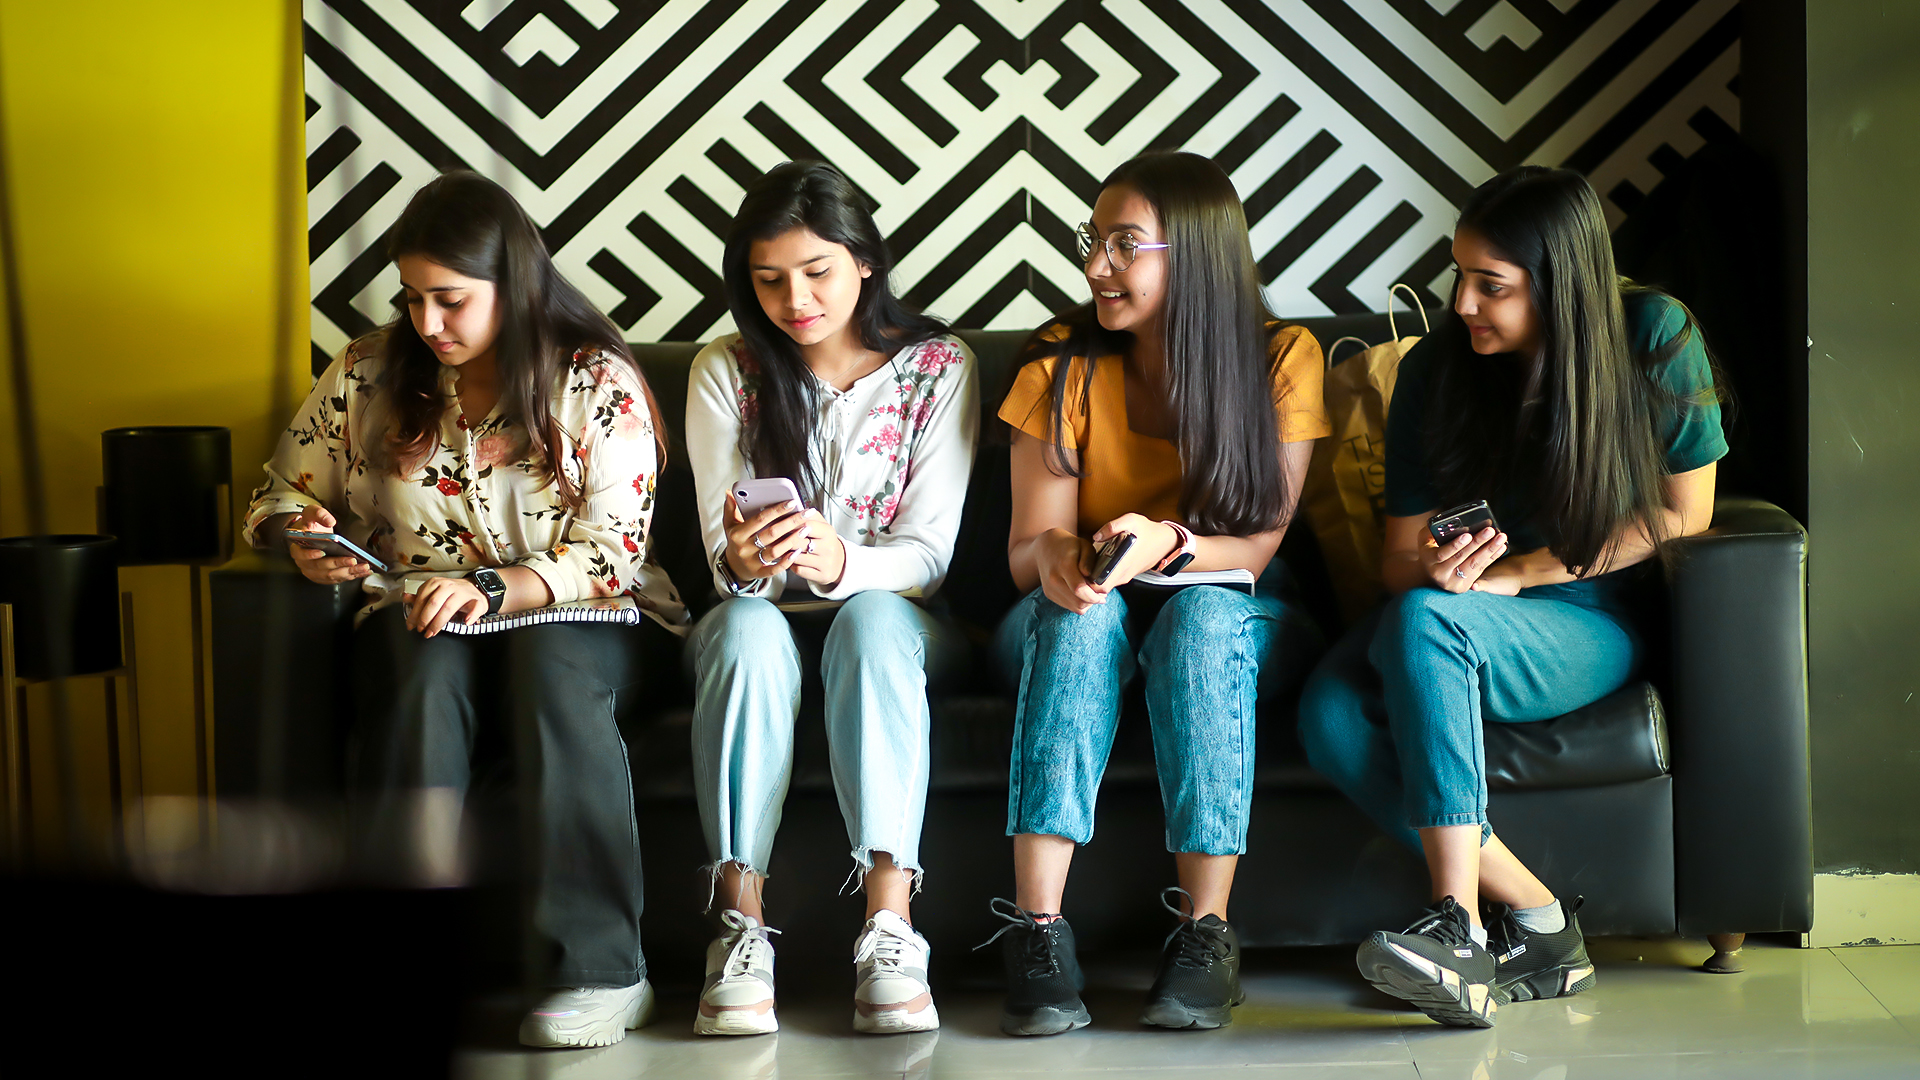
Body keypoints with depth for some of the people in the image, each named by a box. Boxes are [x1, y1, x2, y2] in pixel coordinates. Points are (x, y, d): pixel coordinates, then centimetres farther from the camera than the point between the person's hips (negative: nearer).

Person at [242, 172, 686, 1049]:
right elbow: (280, 495, 16)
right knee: (425, 667, -35)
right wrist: (302, 537, -9)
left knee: (549, 661, -38)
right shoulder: (368, 374, 6)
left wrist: (491, 590, -26)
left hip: (573, 618, -2)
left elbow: (608, 557, -10)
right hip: (418, 620, 2)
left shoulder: (599, 384, -3)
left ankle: (599, 970, -38)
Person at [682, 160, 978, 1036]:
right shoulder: (724, 372, 0)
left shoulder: (939, 367, -3)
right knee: (749, 625, -34)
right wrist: (740, 562, -31)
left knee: (871, 618, -36)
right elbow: (722, 558, -4)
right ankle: (741, 925, -38)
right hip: (764, 619, 1)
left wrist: (841, 562, -33)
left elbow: (927, 553, -10)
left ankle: (890, 929, -44)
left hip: (890, 614, -1)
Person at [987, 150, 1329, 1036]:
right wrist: (1052, 555, -33)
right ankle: (1036, 929, -41)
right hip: (1080, 630, 1)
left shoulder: (1281, 360, -10)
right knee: (1080, 611, -34)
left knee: (1202, 613, -35)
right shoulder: (1063, 365, -7)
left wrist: (1169, 545, -35)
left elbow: (1255, 548, -14)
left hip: (1236, 625, -1)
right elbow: (1026, 552, -9)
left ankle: (1205, 931, -36)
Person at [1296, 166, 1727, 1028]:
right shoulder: (1436, 369, -3)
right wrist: (1435, 565, -26)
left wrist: (1516, 572, -13)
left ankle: (1459, 927, -38)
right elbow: (1400, 556, 0)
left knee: (1425, 620, -36)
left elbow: (1683, 512, -5)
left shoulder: (1654, 338, -9)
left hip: (1595, 627, -4)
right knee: (1332, 717, -28)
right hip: (1467, 621, 4)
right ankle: (1538, 924, -23)